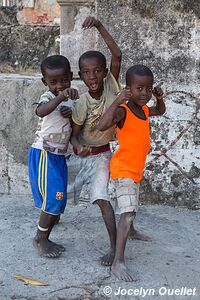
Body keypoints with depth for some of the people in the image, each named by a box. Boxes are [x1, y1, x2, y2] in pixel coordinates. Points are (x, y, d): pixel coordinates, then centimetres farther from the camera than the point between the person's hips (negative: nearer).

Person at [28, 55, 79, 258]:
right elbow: (41, 111, -37)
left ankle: (44, 239, 23)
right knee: (52, 199, -9)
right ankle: (40, 239, 9)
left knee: (59, 201, 10)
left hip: (59, 156, 7)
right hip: (44, 155, -7)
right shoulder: (48, 97, -13)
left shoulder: (72, 99, 7)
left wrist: (72, 116, -10)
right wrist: (60, 97, -53)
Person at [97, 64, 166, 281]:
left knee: (130, 210, 27)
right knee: (128, 212, -18)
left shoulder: (144, 110, 5)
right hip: (123, 169, -9)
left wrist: (159, 98, 7)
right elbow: (102, 126, -39)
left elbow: (160, 111, 28)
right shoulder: (123, 111, -20)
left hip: (136, 170, 9)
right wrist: (117, 101, -41)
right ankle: (118, 262, -18)